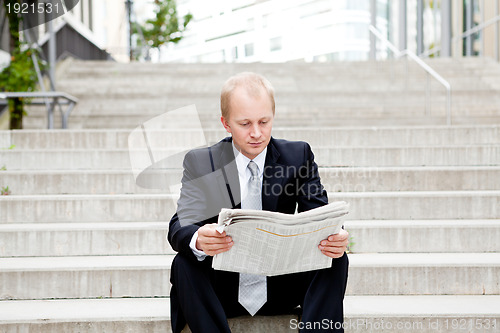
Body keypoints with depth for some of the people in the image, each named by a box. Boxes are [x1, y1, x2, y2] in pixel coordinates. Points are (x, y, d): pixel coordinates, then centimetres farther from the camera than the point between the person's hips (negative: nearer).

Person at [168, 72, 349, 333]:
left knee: (336, 259, -23)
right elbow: (179, 228, -14)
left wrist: (334, 238, -33)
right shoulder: (199, 162, -3)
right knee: (184, 263, -29)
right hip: (224, 290, -1)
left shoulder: (298, 155, 1)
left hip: (281, 290, 1)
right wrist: (198, 240, -41)